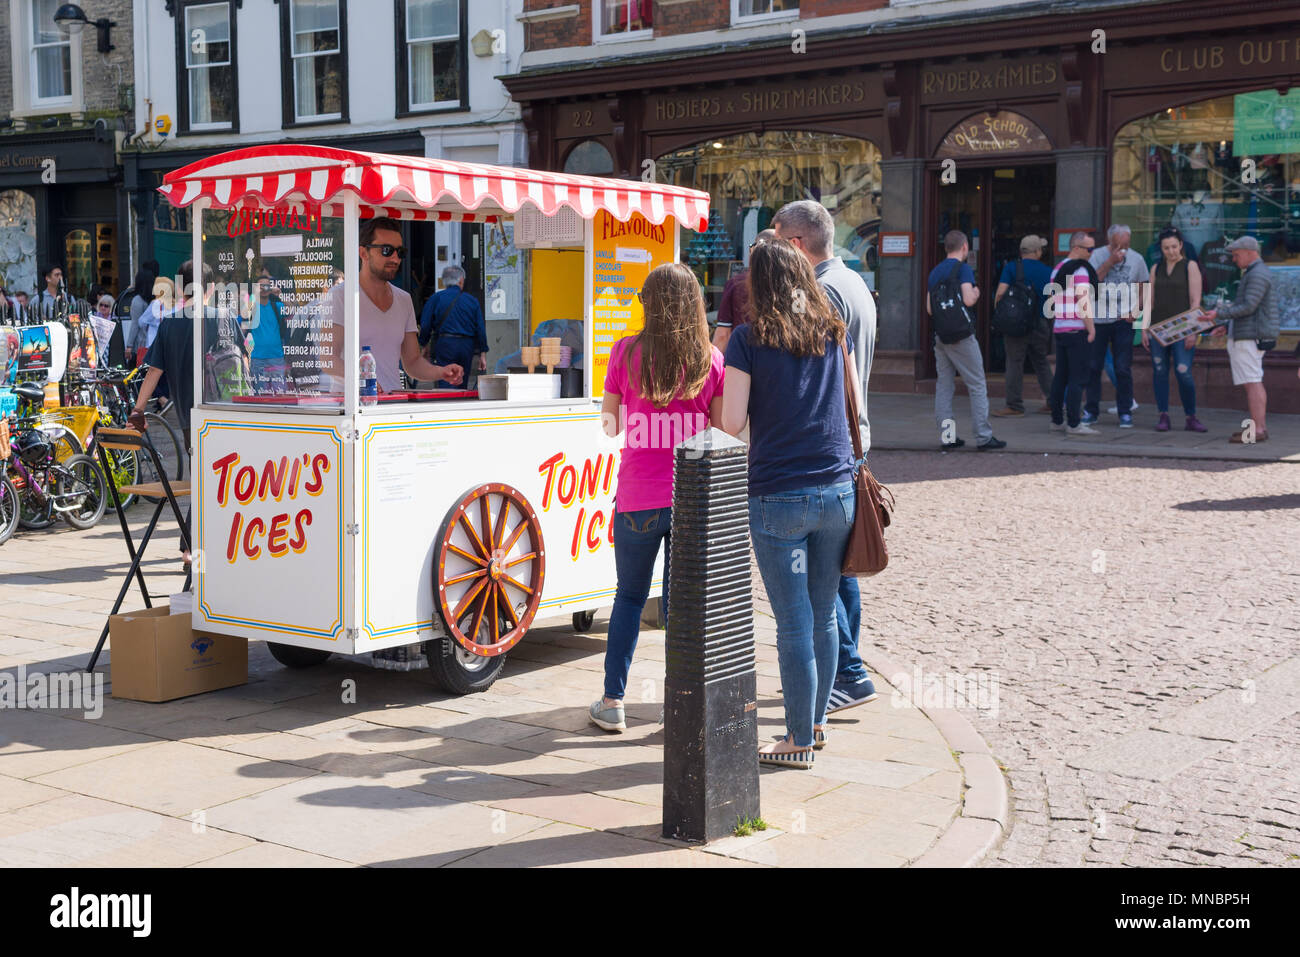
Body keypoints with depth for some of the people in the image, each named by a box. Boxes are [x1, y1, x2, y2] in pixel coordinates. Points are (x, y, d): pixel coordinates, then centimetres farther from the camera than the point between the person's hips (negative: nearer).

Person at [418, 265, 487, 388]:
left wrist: (424, 345, 15)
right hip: (467, 347, 3)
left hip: (444, 345, -3)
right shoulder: (472, 300, 8)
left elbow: (425, 325, 0)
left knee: (445, 385, -8)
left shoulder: (436, 298, 1)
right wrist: (483, 354, 12)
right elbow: (481, 329, 7)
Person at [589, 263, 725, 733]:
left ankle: (612, 702, 20)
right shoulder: (712, 360, -2)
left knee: (630, 596, 15)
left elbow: (610, 425, 6)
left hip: (638, 500, 0)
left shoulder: (626, 353, -4)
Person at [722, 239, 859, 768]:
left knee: (794, 624, 2)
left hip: (778, 496, -4)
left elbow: (732, 423, -9)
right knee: (824, 616, 16)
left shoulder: (749, 338, -6)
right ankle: (815, 719, 29)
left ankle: (799, 740, 10)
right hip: (837, 491, 4)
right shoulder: (834, 331, 7)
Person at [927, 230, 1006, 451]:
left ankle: (946, 436, 6)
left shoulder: (935, 272, 14)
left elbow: (929, 309, 14)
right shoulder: (963, 268, -8)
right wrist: (976, 293, 0)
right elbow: (968, 300, -20)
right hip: (961, 336, -7)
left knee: (944, 386, 8)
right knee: (977, 386, -2)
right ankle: (983, 437, -3)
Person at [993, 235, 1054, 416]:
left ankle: (1014, 405, -1)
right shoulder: (1047, 271, 5)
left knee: (1015, 362, -1)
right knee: (1041, 361, 17)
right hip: (1040, 323, 4)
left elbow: (1000, 292, -13)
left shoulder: (1011, 267, -4)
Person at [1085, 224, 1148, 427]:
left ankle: (1125, 412, 6)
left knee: (1123, 369, -2)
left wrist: (1136, 309, -3)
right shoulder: (1098, 256, -2)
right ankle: (1091, 410, 17)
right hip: (1097, 319, 0)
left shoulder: (1136, 259, 4)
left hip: (1123, 320, 0)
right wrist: (1110, 261, -20)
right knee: (1093, 366, 5)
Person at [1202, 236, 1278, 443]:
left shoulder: (1257, 274, -13)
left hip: (1250, 336, -11)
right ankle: (1259, 426, 15)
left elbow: (1248, 307, -20)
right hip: (1249, 335, 11)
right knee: (1255, 382, 12)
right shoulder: (1257, 272, 20)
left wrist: (1219, 314, -17)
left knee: (1252, 382, -12)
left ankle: (1257, 430, -15)